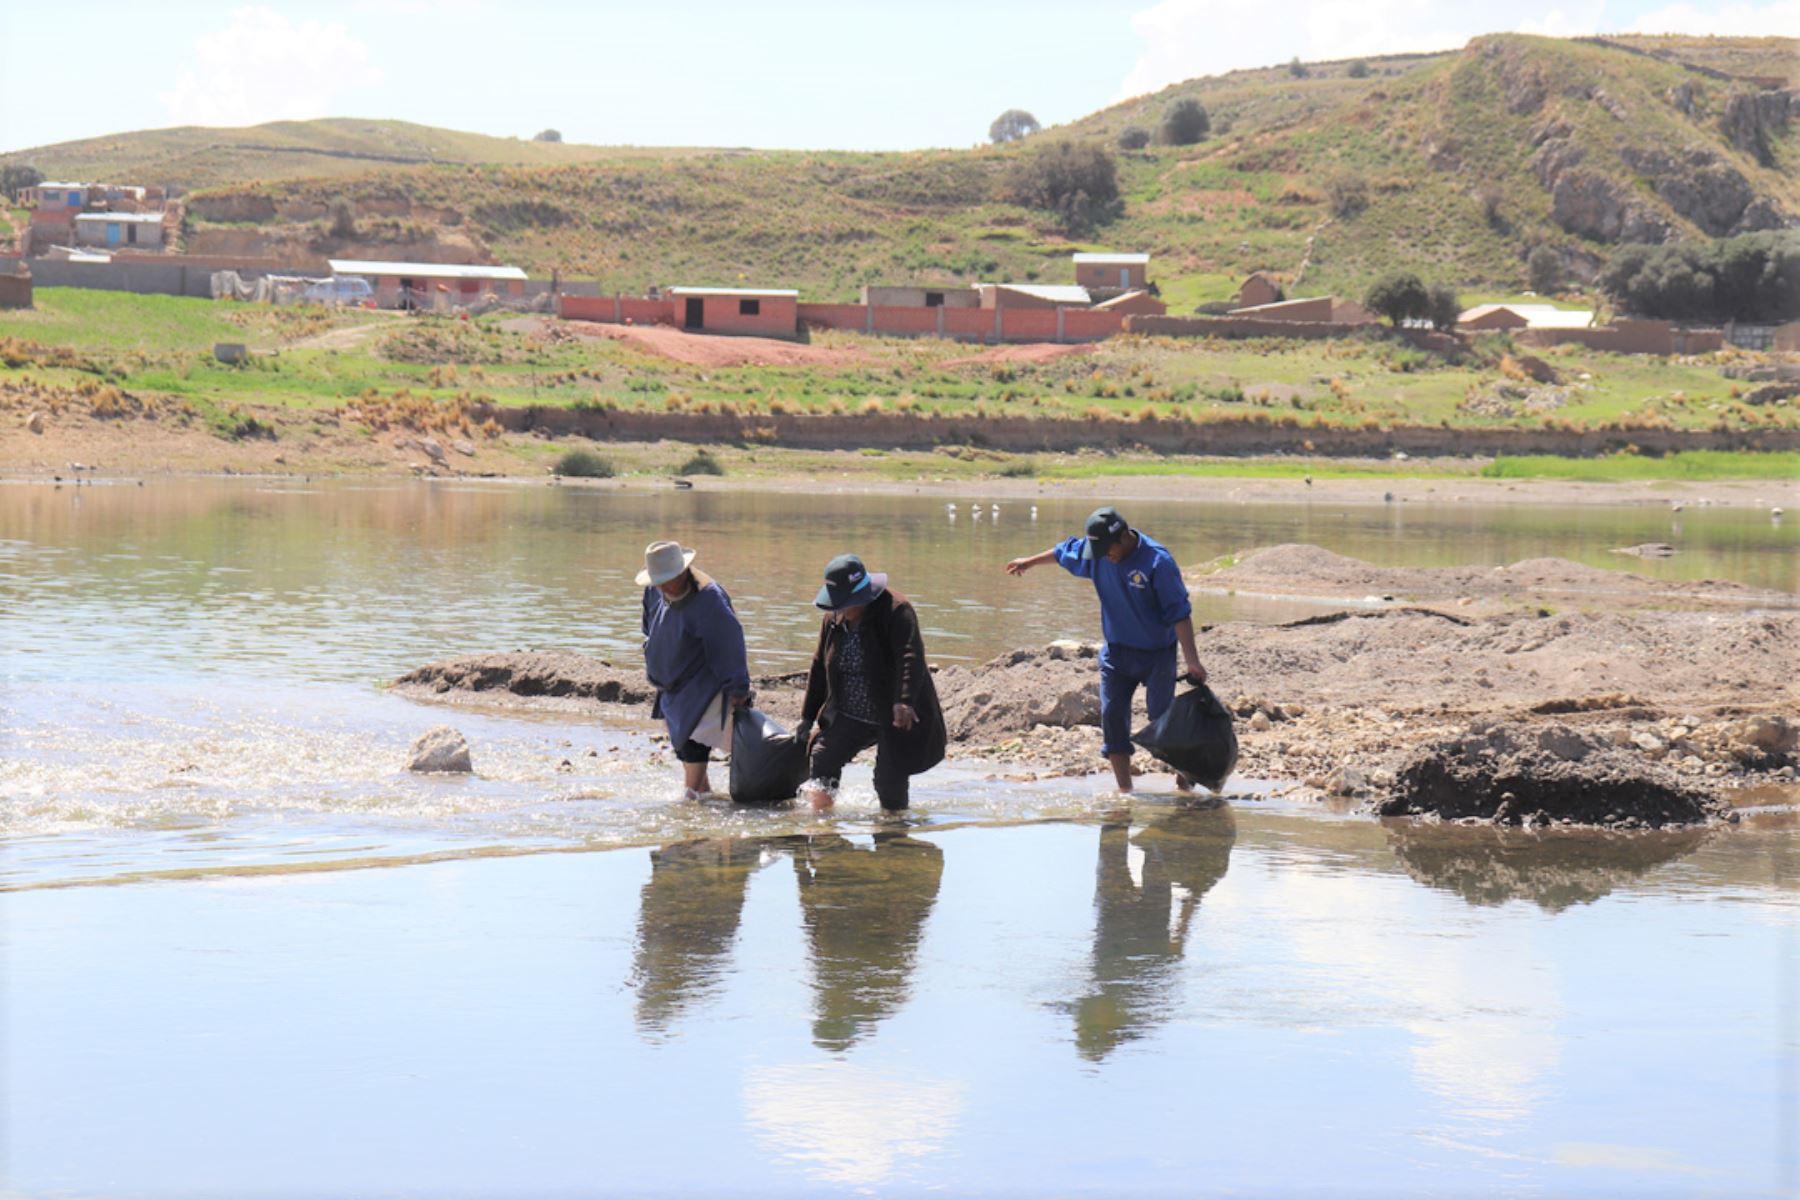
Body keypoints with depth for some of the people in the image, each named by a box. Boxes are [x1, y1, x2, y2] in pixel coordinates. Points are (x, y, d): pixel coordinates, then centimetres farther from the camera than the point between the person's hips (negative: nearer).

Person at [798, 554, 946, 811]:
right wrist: (808, 717, 15)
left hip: (897, 718, -6)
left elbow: (911, 657, -32)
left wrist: (904, 701, -48)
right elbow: (819, 667, 14)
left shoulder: (895, 611, -18)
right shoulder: (833, 619, 3)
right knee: (822, 757, -12)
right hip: (851, 717, 6)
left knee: (890, 781, -11)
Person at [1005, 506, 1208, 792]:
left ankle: (1184, 777, 10)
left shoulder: (1158, 561, -22)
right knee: (1113, 718, -1)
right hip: (1116, 651, 5)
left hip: (1157, 653, -5)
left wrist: (1192, 661, -28)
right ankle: (1125, 789, 5)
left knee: (1162, 721, -8)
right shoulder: (1094, 552, -4)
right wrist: (1030, 562, 36)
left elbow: (1179, 613, -23)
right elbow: (1064, 552, 20)